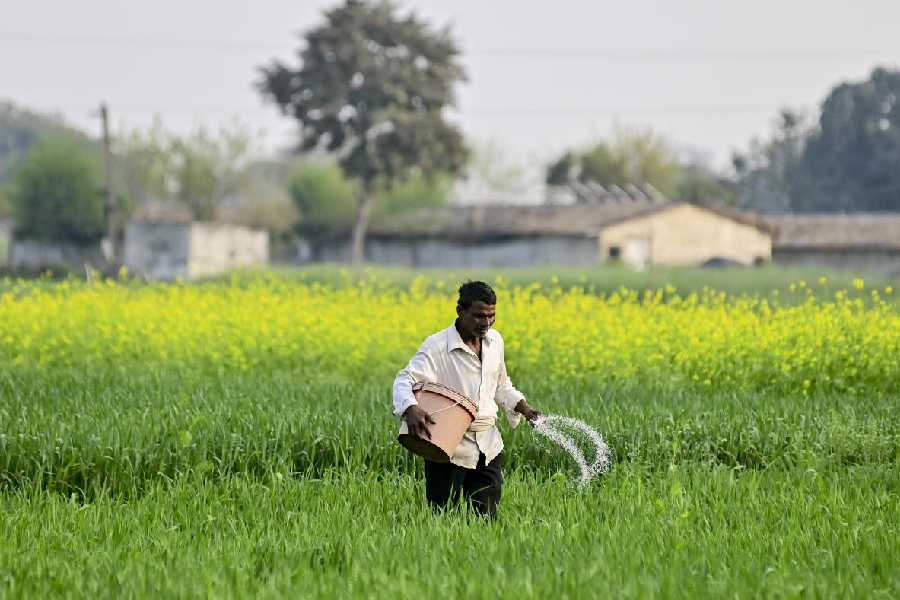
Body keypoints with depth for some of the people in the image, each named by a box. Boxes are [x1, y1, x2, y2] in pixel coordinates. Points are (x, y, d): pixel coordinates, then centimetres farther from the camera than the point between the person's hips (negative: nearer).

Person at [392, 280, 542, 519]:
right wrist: (410, 409, -43)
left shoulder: (494, 340, 8)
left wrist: (524, 409, 7)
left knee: (487, 518, 6)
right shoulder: (437, 346, -13)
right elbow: (405, 380, -22)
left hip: (488, 446, 5)